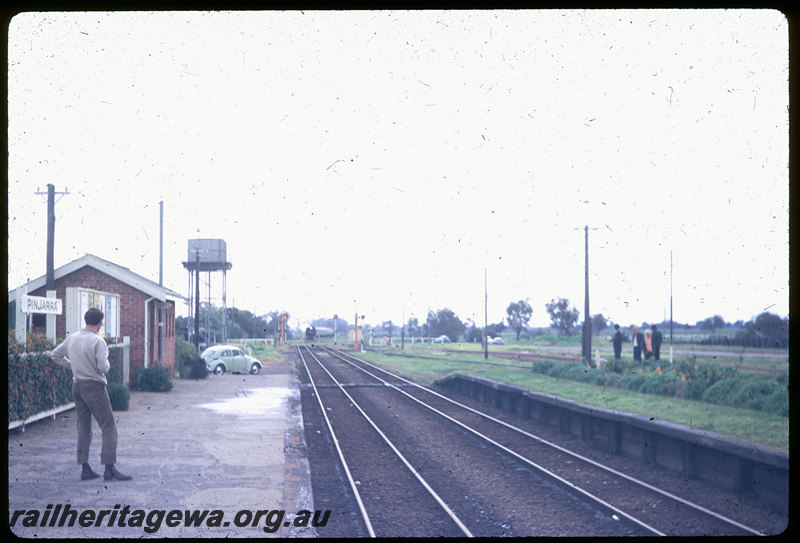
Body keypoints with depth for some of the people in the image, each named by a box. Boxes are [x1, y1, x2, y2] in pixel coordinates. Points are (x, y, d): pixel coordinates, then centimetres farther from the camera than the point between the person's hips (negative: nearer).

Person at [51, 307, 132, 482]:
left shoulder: (71, 339, 7)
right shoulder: (98, 341, -14)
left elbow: (56, 355, 19)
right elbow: (103, 367, -20)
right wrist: (107, 365, 1)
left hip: (77, 386, 7)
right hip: (94, 386, -7)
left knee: (83, 428, 12)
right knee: (109, 428, -3)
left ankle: (85, 469, 12)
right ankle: (109, 469, -9)